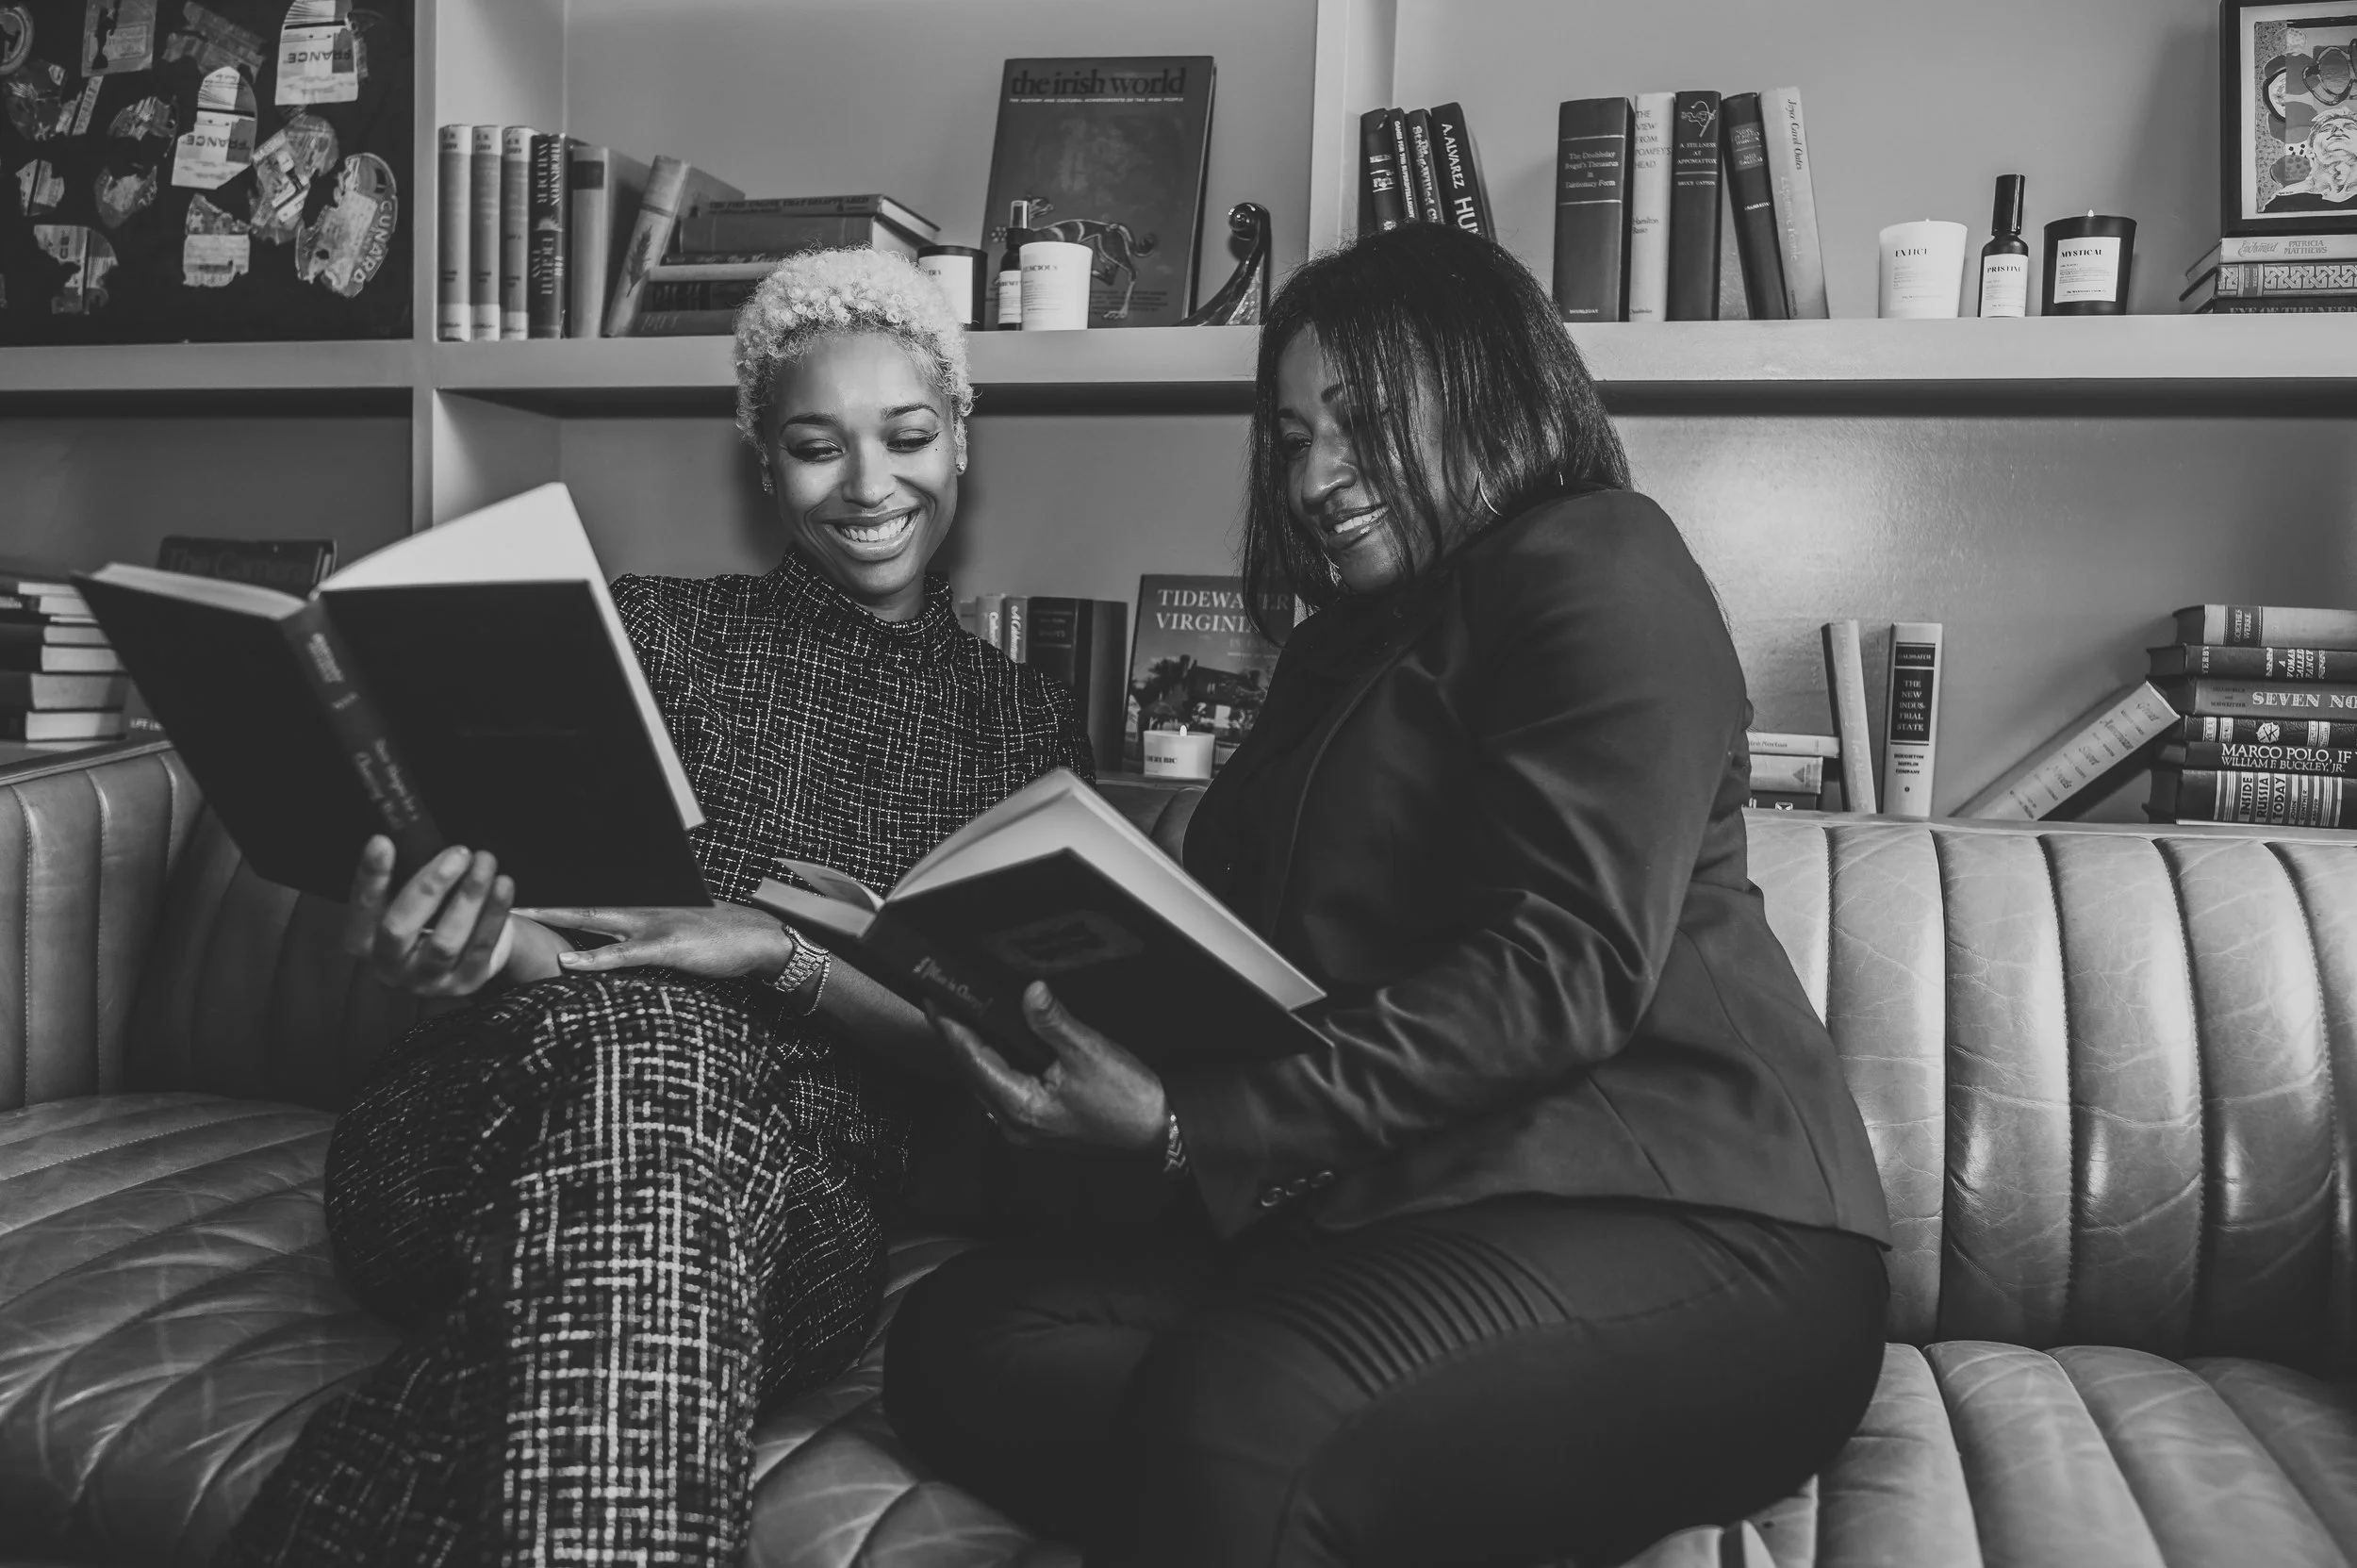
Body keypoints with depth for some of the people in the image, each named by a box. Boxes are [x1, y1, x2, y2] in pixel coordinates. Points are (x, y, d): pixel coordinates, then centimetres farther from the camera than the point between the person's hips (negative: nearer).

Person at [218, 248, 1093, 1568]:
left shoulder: (1027, 722, 18)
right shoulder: (657, 629, 15)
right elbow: (550, 935, 5)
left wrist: (778, 958, -13)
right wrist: (476, 948, -21)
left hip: (798, 1189, 0)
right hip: (496, 1119, 1)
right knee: (645, 1049, -38)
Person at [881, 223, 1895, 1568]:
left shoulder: (1597, 564, 0)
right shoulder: (1355, 642, 27)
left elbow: (1566, 967, -15)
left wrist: (1189, 1122, -20)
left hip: (1678, 1216, -8)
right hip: (1378, 1208, 9)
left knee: (1234, 1408, -36)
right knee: (957, 1339, -13)